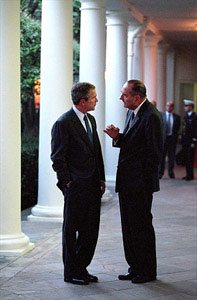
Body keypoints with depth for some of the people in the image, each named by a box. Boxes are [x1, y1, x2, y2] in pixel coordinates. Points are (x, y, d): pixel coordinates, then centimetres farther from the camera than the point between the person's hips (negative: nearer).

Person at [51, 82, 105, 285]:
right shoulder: (63, 123, -13)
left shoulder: (90, 120, 14)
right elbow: (58, 157, -12)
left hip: (92, 185, 8)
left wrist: (101, 179, 14)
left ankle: (81, 268, 23)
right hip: (76, 186, -8)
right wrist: (67, 183, -13)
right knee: (71, 230, 4)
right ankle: (71, 273, 14)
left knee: (90, 230, 11)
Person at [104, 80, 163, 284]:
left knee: (141, 226, 0)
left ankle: (148, 271, 12)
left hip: (140, 183, -9)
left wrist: (144, 177, -14)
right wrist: (117, 137, 0)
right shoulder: (132, 112, 12)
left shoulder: (151, 116, -17)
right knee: (129, 226, 14)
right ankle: (136, 268, 25)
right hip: (127, 183, 10)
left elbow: (155, 153, -18)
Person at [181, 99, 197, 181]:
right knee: (186, 159, 10)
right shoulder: (185, 116, 15)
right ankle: (188, 174, 16)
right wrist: (182, 140, 15)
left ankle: (190, 175, 2)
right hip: (185, 142, 8)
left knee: (190, 159, -4)